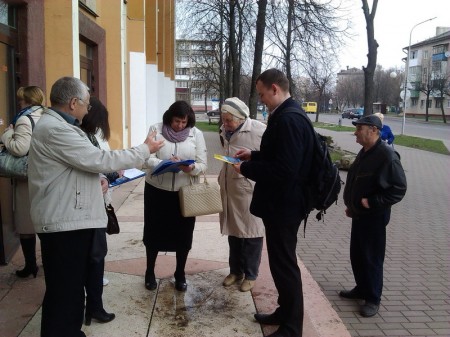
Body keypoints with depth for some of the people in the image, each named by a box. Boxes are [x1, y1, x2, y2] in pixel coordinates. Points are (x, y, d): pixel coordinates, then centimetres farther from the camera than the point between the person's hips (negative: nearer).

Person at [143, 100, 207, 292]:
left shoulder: (196, 134, -2)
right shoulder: (155, 130, -5)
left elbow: (203, 165, -4)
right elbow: (147, 159, -12)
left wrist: (191, 168, -27)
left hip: (184, 192, 1)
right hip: (156, 191, 0)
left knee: (183, 235, 9)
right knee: (153, 233, 11)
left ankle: (180, 275, 29)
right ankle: (150, 273, 31)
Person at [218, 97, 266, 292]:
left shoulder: (258, 131, -17)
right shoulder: (226, 131, 7)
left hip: (251, 191, -7)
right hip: (229, 191, 7)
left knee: (251, 234, 6)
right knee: (233, 232, 17)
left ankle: (250, 275, 22)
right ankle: (235, 271, 33)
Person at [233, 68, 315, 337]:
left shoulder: (288, 119, -23)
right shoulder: (287, 115, 10)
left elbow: (284, 169, -29)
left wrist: (246, 169, -18)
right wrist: (254, 155, 10)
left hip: (283, 205, -10)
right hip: (281, 202, 10)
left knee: (285, 265, 3)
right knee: (281, 262, 20)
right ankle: (285, 312, 37)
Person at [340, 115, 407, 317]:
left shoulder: (387, 156, -20)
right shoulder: (364, 153, 9)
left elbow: (399, 189, -21)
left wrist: (372, 202, -22)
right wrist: (351, 205, 17)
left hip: (374, 217, -9)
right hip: (359, 214, 9)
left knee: (372, 258, 2)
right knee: (357, 255, 17)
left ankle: (373, 299, 16)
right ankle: (362, 289, 34)